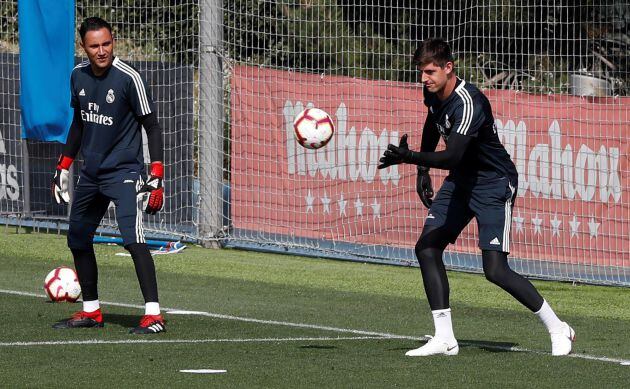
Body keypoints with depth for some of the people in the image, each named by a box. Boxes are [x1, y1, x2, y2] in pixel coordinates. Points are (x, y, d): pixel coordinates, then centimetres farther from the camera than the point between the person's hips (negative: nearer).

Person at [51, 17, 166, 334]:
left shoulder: (128, 78, -15)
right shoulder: (79, 76, 4)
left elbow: (152, 127, -11)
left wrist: (156, 178, -18)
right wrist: (63, 168, 19)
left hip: (124, 171, -7)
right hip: (90, 173, 7)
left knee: (132, 239, -21)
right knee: (77, 240, 14)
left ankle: (153, 314, -24)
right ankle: (91, 311, 28)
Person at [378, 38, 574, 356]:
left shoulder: (468, 103, -30)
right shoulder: (434, 92, -2)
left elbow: (452, 157, -40)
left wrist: (409, 157, -50)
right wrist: (422, 170, 18)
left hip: (494, 183, -9)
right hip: (460, 180, 9)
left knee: (495, 270, -15)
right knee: (427, 247, -4)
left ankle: (557, 329, 2)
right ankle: (444, 339, 0)